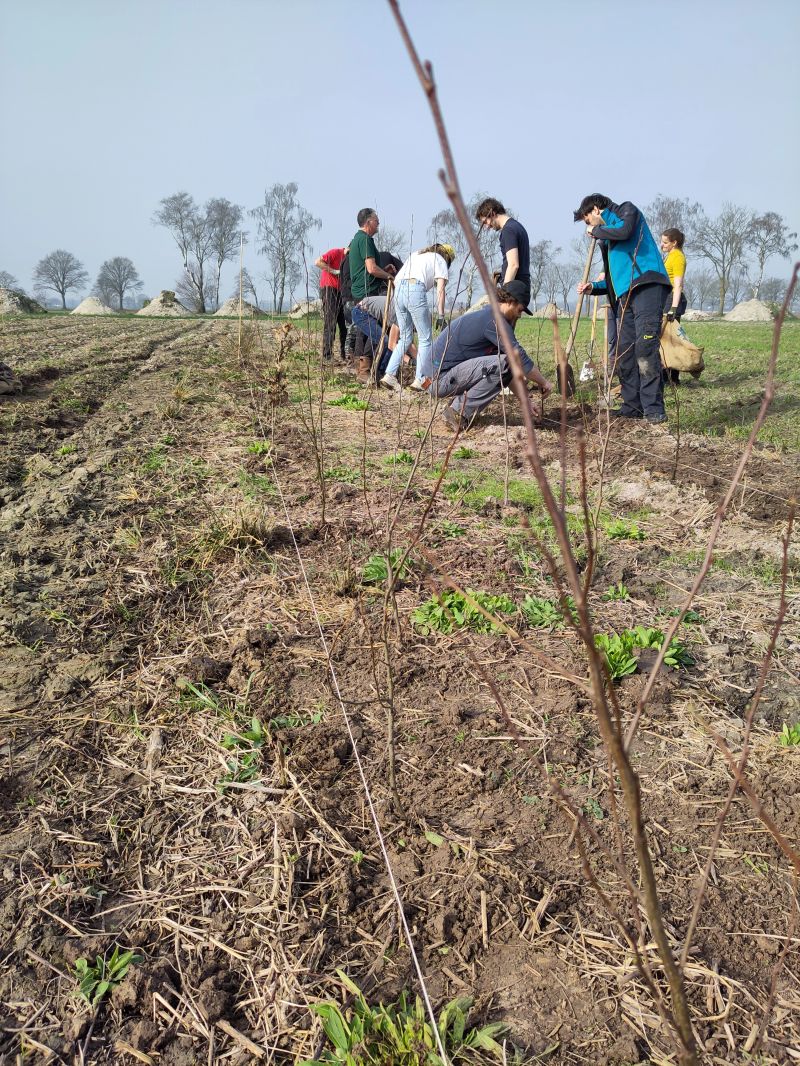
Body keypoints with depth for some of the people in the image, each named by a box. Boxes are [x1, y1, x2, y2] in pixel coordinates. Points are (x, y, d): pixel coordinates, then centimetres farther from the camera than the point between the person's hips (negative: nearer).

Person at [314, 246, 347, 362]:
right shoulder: (335, 252, -8)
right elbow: (318, 262, -16)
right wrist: (335, 272, -17)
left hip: (341, 292, 8)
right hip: (329, 289, -8)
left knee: (345, 324, 8)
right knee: (330, 323, -11)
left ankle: (345, 355, 14)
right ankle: (327, 356, -11)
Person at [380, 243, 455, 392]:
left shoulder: (416, 254, 32)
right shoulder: (440, 260, 14)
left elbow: (395, 280, 23)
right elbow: (440, 291, 2)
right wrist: (441, 317, 1)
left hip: (398, 289, 6)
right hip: (415, 289, -6)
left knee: (405, 337, 16)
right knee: (426, 338, 3)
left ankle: (390, 374, 8)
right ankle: (421, 379, 0)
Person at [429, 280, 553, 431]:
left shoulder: (486, 314, 19)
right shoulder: (494, 319, -13)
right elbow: (519, 357, -14)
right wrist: (543, 382, 1)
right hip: (440, 379, -10)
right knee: (502, 364, -20)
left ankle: (458, 405, 7)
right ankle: (458, 413, -13)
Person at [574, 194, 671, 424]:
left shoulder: (627, 210, 11)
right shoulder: (607, 239, 30)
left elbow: (623, 231, -14)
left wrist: (597, 230, 3)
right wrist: (593, 287, 17)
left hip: (646, 286, -9)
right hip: (624, 295, 9)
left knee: (645, 348, -17)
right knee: (624, 353, 4)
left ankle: (654, 408, -19)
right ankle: (633, 405, 9)